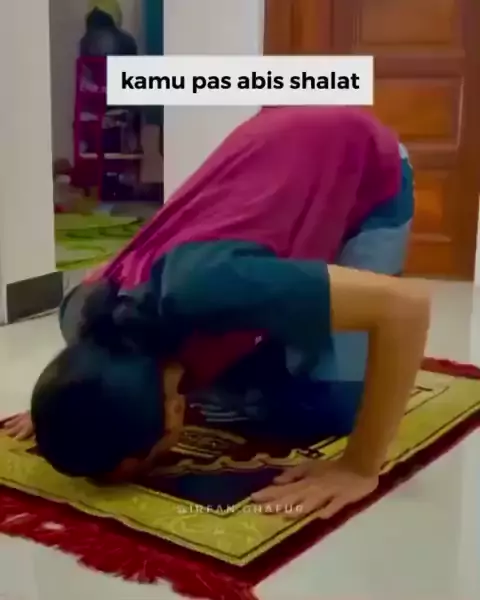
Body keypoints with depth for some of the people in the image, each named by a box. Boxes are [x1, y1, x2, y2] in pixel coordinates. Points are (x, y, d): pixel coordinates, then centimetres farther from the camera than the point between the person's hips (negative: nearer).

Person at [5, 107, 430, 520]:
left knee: (332, 403, -14)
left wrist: (360, 468, -35)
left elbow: (406, 303, -39)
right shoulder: (88, 313, -20)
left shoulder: (206, 294, -42)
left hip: (369, 167, -4)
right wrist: (64, 408, 2)